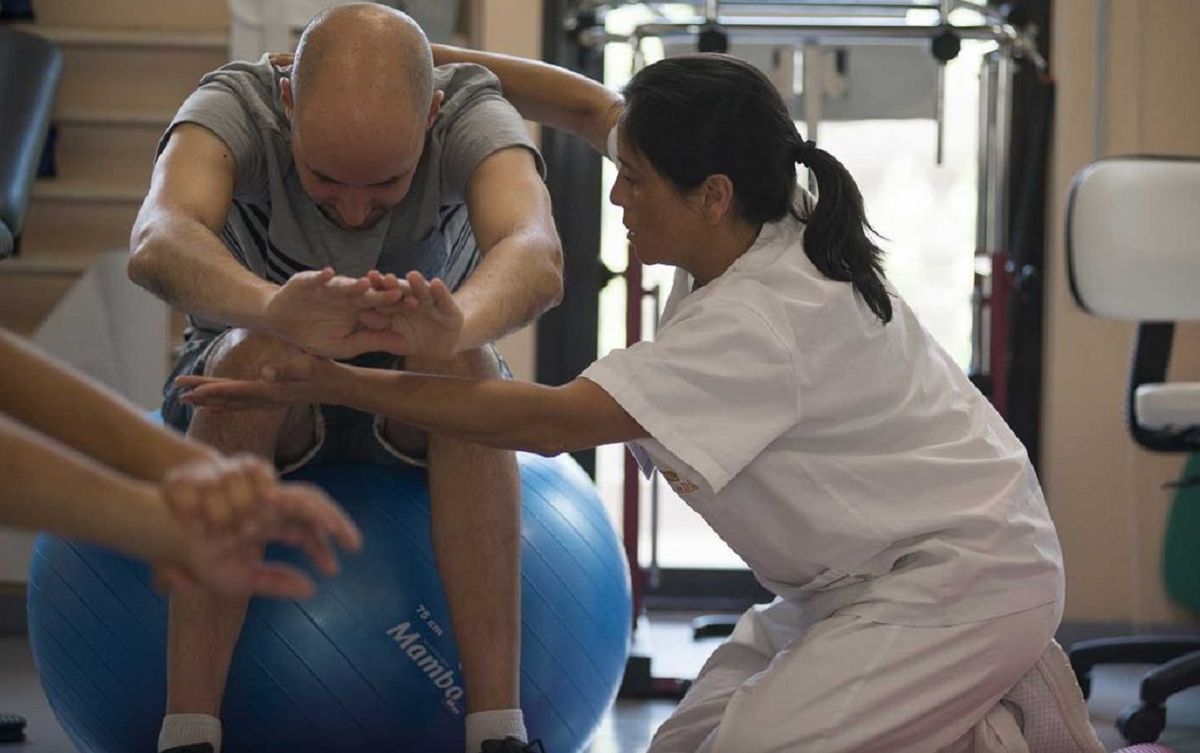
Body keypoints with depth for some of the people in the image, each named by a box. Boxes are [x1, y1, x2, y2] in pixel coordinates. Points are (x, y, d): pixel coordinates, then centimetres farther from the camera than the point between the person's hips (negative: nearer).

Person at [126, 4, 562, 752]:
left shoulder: (474, 116, -25)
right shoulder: (234, 107, -26)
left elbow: (538, 256, -45)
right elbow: (158, 243, -47)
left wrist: (453, 324, -69)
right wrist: (276, 311, -69)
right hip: (263, 406, 0)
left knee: (462, 361, -34)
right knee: (257, 356, -36)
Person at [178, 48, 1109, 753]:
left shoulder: (768, 318, -29)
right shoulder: (752, 221, -4)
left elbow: (550, 421, -32)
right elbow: (590, 106, 10)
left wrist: (336, 385, -30)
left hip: (963, 574, -10)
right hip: (853, 574, 10)